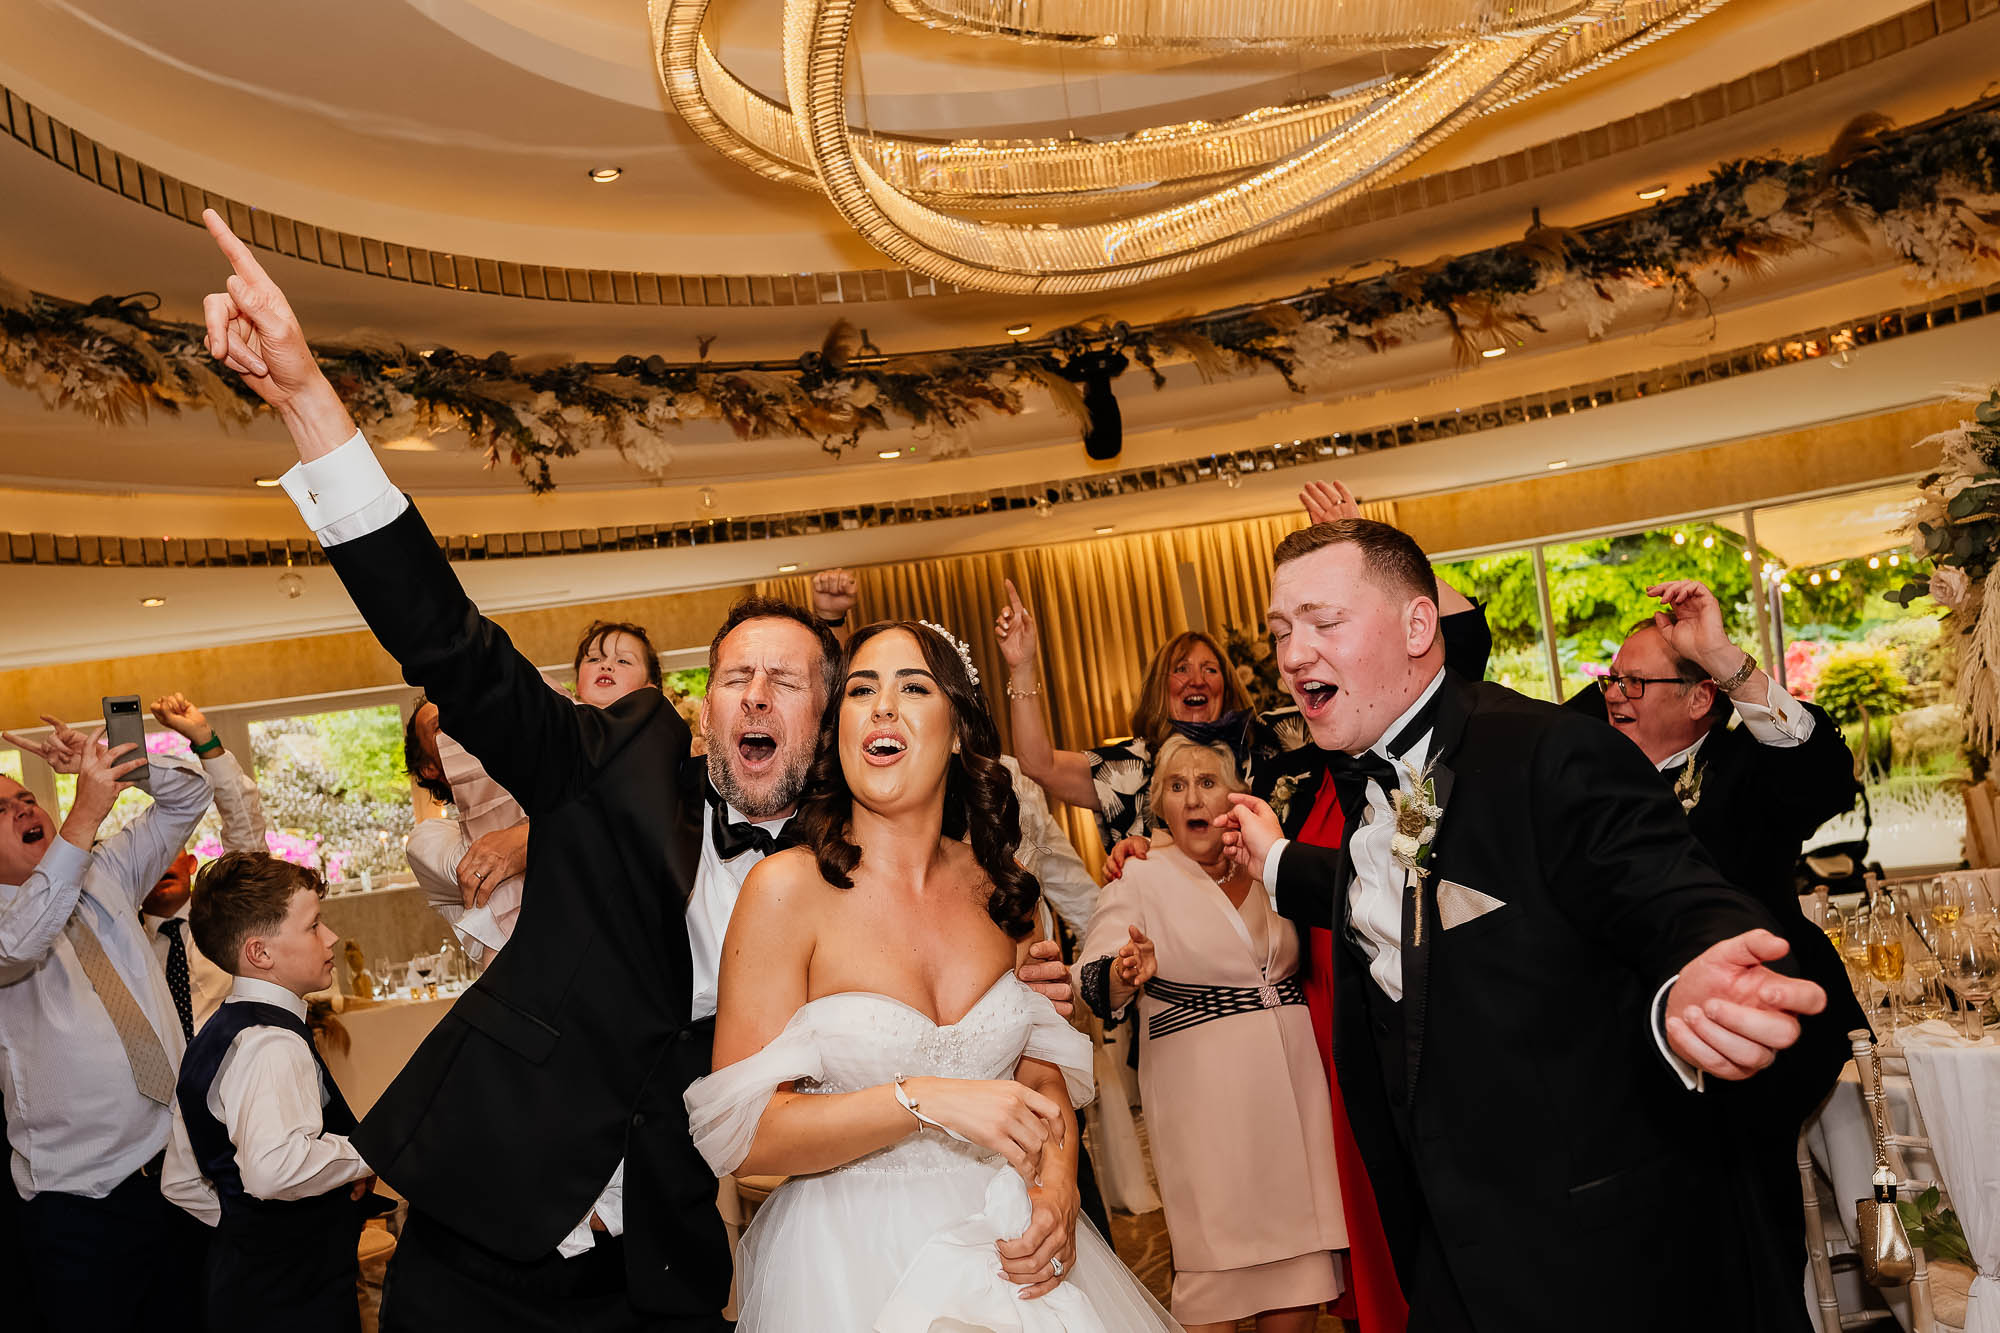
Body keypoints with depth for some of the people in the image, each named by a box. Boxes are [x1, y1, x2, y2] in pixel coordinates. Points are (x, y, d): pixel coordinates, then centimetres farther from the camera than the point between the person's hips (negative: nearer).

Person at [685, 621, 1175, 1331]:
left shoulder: (1001, 884, -1)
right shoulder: (786, 889, -15)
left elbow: (1044, 1071, 6)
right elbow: (741, 1133, -16)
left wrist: (1057, 1191, -12)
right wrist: (923, 1100, -25)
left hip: (1008, 1245, 4)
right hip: (849, 1258, -4)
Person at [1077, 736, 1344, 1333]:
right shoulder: (1139, 878, -2)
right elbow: (1092, 984, -15)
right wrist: (1126, 972, -35)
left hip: (1294, 1085, 4)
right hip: (1205, 1098, -4)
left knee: (1301, 1279, 6)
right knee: (1217, 1267, 0)